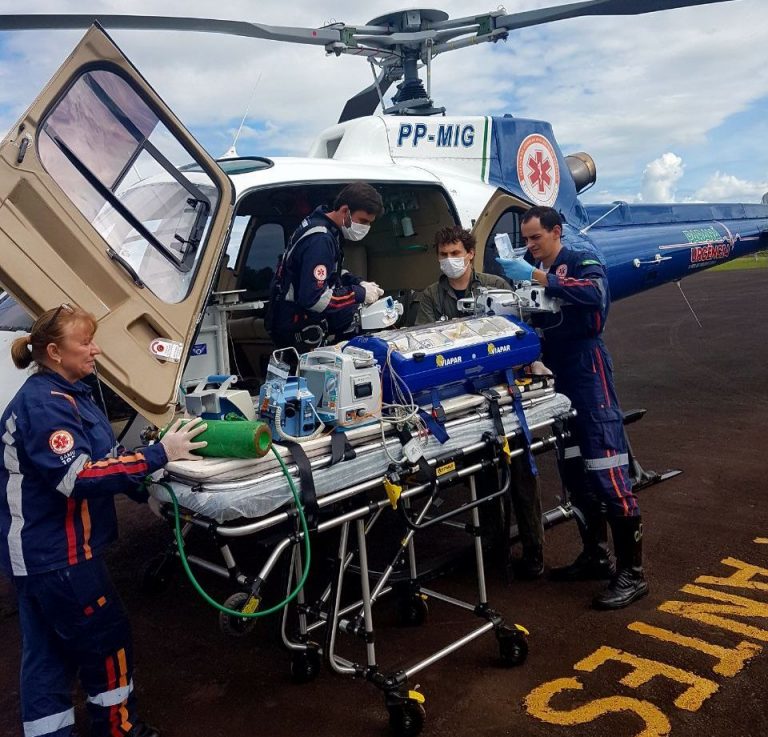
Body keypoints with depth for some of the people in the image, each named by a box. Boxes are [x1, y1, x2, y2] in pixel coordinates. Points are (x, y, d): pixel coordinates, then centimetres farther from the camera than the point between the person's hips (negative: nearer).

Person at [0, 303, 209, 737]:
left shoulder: (68, 394, 10)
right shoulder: (44, 404, -22)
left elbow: (100, 456, 14)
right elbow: (78, 476, -31)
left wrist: (144, 489, 2)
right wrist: (158, 456, -30)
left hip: (44, 548, 9)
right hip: (56, 552, -9)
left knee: (48, 650, 17)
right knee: (107, 639, 7)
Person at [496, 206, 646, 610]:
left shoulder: (582, 261, -3)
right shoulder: (533, 270, 17)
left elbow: (595, 292, -26)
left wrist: (537, 277, -29)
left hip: (588, 373, -8)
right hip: (556, 379, 8)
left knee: (608, 475, -10)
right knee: (574, 474, 13)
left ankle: (631, 573, -3)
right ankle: (596, 556, 26)